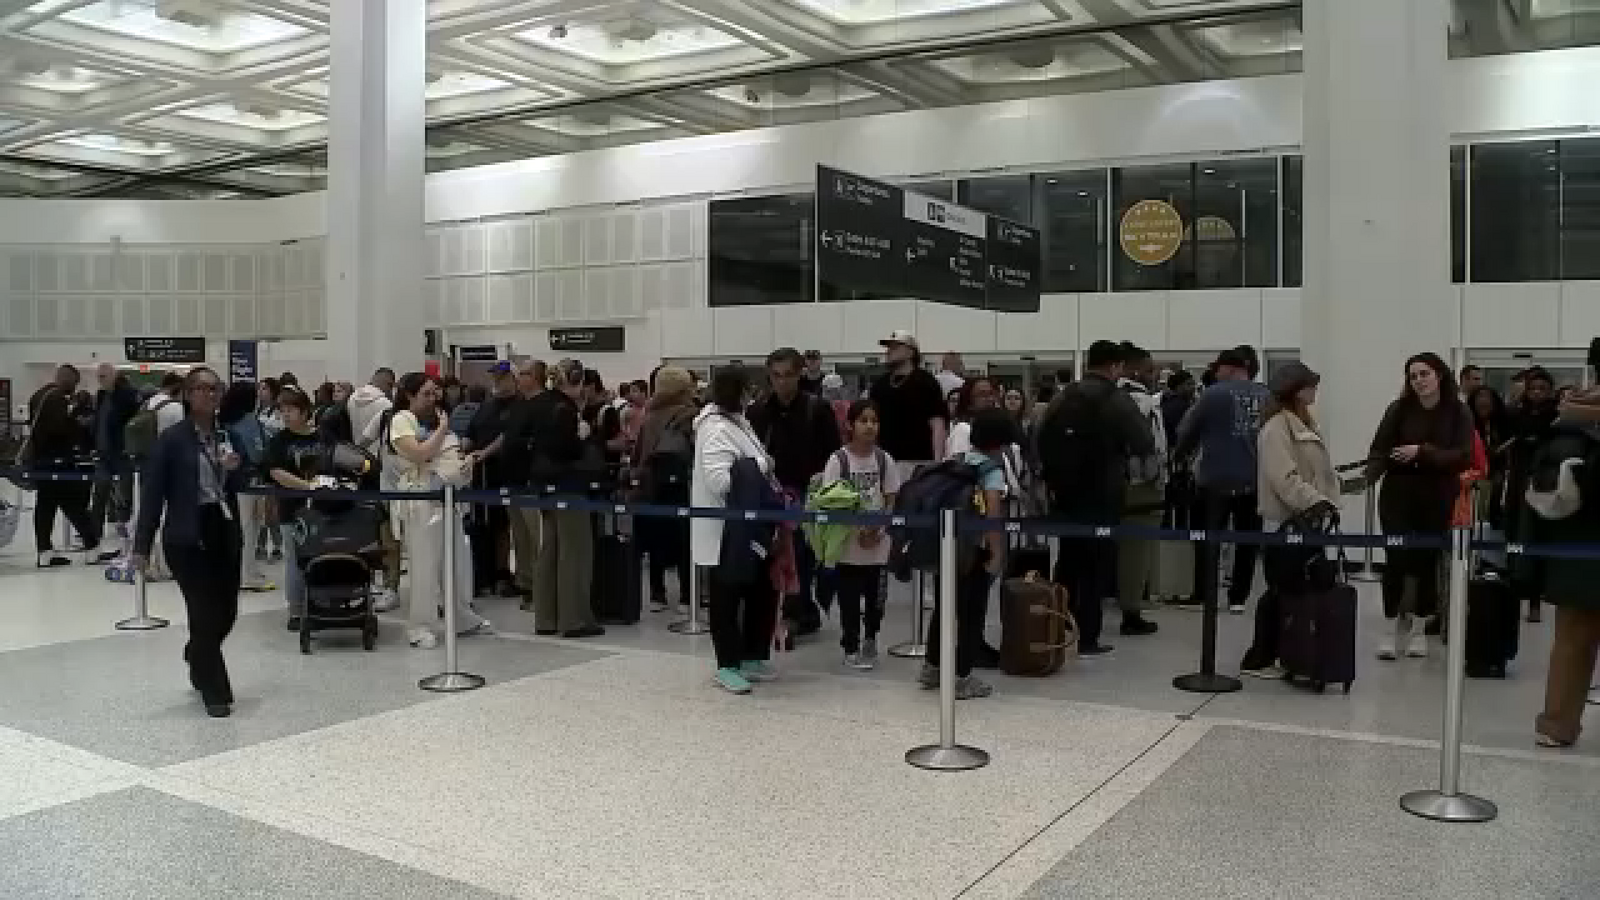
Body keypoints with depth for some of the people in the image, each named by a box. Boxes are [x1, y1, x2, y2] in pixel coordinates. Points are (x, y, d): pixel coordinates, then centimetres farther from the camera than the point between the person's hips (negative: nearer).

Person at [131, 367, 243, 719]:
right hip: (187, 537, -5)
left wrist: (236, 468, -9)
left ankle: (197, 657, 42)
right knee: (205, 614, -3)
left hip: (225, 533, 5)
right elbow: (153, 493, -6)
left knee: (227, 612, 10)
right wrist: (142, 545, -9)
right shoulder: (173, 438, -6)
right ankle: (215, 693, 9)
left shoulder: (229, 435, 8)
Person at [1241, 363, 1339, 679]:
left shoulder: (1307, 423, 18)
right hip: (1286, 522, -9)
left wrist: (1330, 502, 7)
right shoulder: (1276, 426, -12)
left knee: (1304, 590, 9)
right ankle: (1258, 659, 4)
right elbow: (1285, 477, -22)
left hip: (1309, 520, 9)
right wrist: (1315, 502, -27)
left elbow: (1323, 470, 18)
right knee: (1283, 591, -4)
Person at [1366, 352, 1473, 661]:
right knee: (1396, 558, -7)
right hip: (1399, 495, 0)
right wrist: (1369, 476, -25)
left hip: (1437, 499, 0)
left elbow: (1463, 457, -9)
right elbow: (1380, 450, -6)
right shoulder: (1399, 409, -1)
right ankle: (1395, 626, 5)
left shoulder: (1458, 413, -1)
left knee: (1427, 560, 5)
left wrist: (1423, 452, -22)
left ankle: (1420, 628, 20)